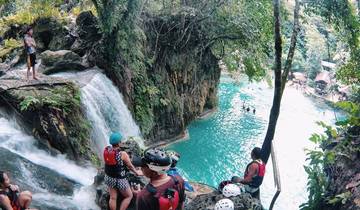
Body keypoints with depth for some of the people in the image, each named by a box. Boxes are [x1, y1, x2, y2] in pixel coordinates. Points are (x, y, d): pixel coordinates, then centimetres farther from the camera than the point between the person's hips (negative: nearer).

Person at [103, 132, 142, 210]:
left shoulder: (106, 150, -12)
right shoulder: (123, 154, -26)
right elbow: (130, 166, -10)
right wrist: (137, 172, 10)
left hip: (109, 177, 5)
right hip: (120, 180, -5)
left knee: (112, 198, 19)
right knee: (129, 196, 17)